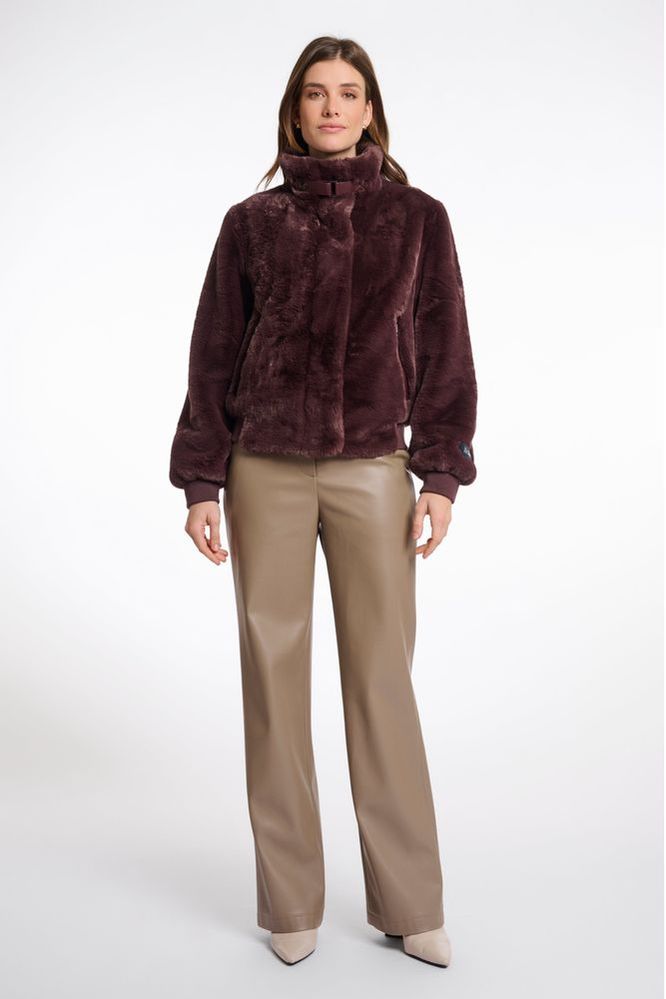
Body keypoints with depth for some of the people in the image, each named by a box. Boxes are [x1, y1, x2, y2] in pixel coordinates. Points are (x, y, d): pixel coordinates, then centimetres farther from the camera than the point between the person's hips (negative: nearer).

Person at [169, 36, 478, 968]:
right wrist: (201, 482, 2)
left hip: (373, 472, 0)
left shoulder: (417, 217, 8)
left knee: (382, 677, 1)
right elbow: (214, 358, 7)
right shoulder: (252, 222, 9)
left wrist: (441, 476, -1)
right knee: (275, 675, 4)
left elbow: (443, 351, 6)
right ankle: (291, 905, 18)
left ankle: (408, 903, 15)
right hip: (267, 473, 1)